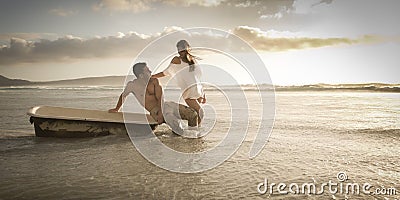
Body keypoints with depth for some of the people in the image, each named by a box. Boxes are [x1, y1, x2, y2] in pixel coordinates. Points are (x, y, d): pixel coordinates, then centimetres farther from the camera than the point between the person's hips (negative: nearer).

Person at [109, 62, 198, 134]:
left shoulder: (154, 81, 3)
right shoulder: (132, 85, -2)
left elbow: (159, 99, -8)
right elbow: (123, 95, 19)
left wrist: (160, 111, -24)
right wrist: (116, 109, 31)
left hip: (165, 105, 4)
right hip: (154, 110, -3)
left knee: (193, 114, -11)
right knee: (170, 118, -37)